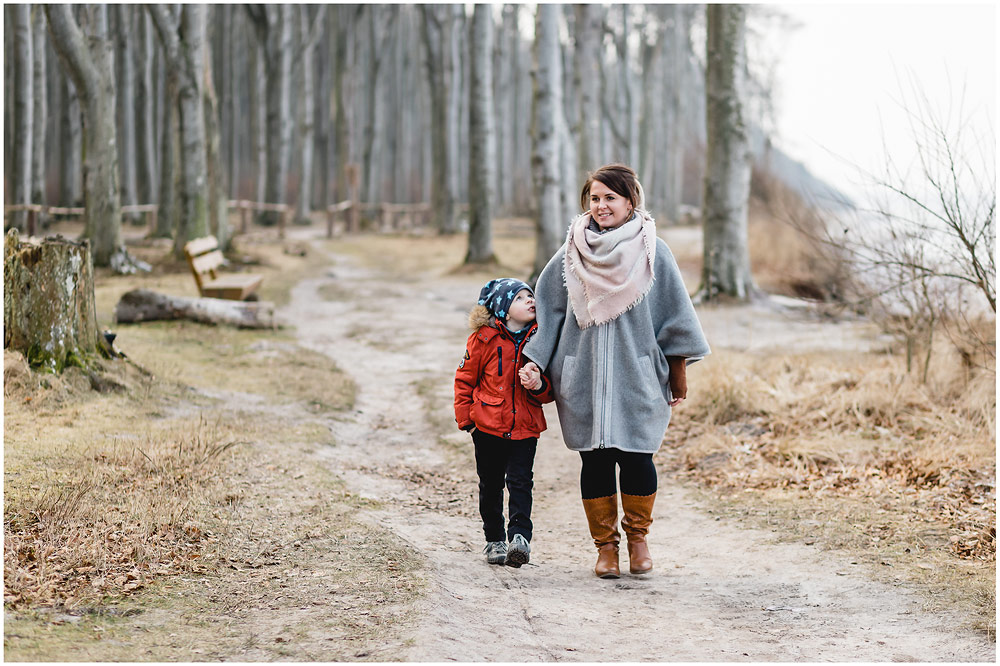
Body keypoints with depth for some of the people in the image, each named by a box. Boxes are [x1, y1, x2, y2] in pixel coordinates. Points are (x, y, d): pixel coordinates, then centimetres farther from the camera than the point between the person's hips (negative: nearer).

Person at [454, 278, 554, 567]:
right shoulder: (484, 339, -4)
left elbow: (550, 390, 9)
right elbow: (465, 379, 5)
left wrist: (540, 386, -14)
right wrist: (465, 417, 1)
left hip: (525, 426, 1)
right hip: (488, 426, 0)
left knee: (520, 481, -10)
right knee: (491, 484, 10)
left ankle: (519, 537, -12)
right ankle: (494, 540, 22)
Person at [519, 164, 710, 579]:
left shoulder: (652, 252, 0)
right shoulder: (572, 254, 4)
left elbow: (674, 312, 4)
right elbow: (548, 307, 8)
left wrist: (679, 372, 5)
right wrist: (535, 360, -1)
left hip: (637, 376, -1)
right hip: (585, 377, 1)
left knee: (636, 458, -4)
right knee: (595, 462, 2)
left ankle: (638, 538, 19)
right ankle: (605, 545, 16)